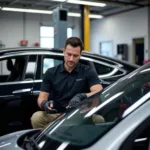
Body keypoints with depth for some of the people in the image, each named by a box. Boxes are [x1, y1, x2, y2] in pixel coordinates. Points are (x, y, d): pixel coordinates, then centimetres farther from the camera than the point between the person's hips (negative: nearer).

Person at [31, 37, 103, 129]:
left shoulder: (88, 72, 2)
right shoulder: (51, 73, 7)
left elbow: (100, 92, -11)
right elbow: (42, 97, 2)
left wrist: (82, 96, -31)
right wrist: (44, 104, -23)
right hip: (55, 115, 0)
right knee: (36, 117, -31)